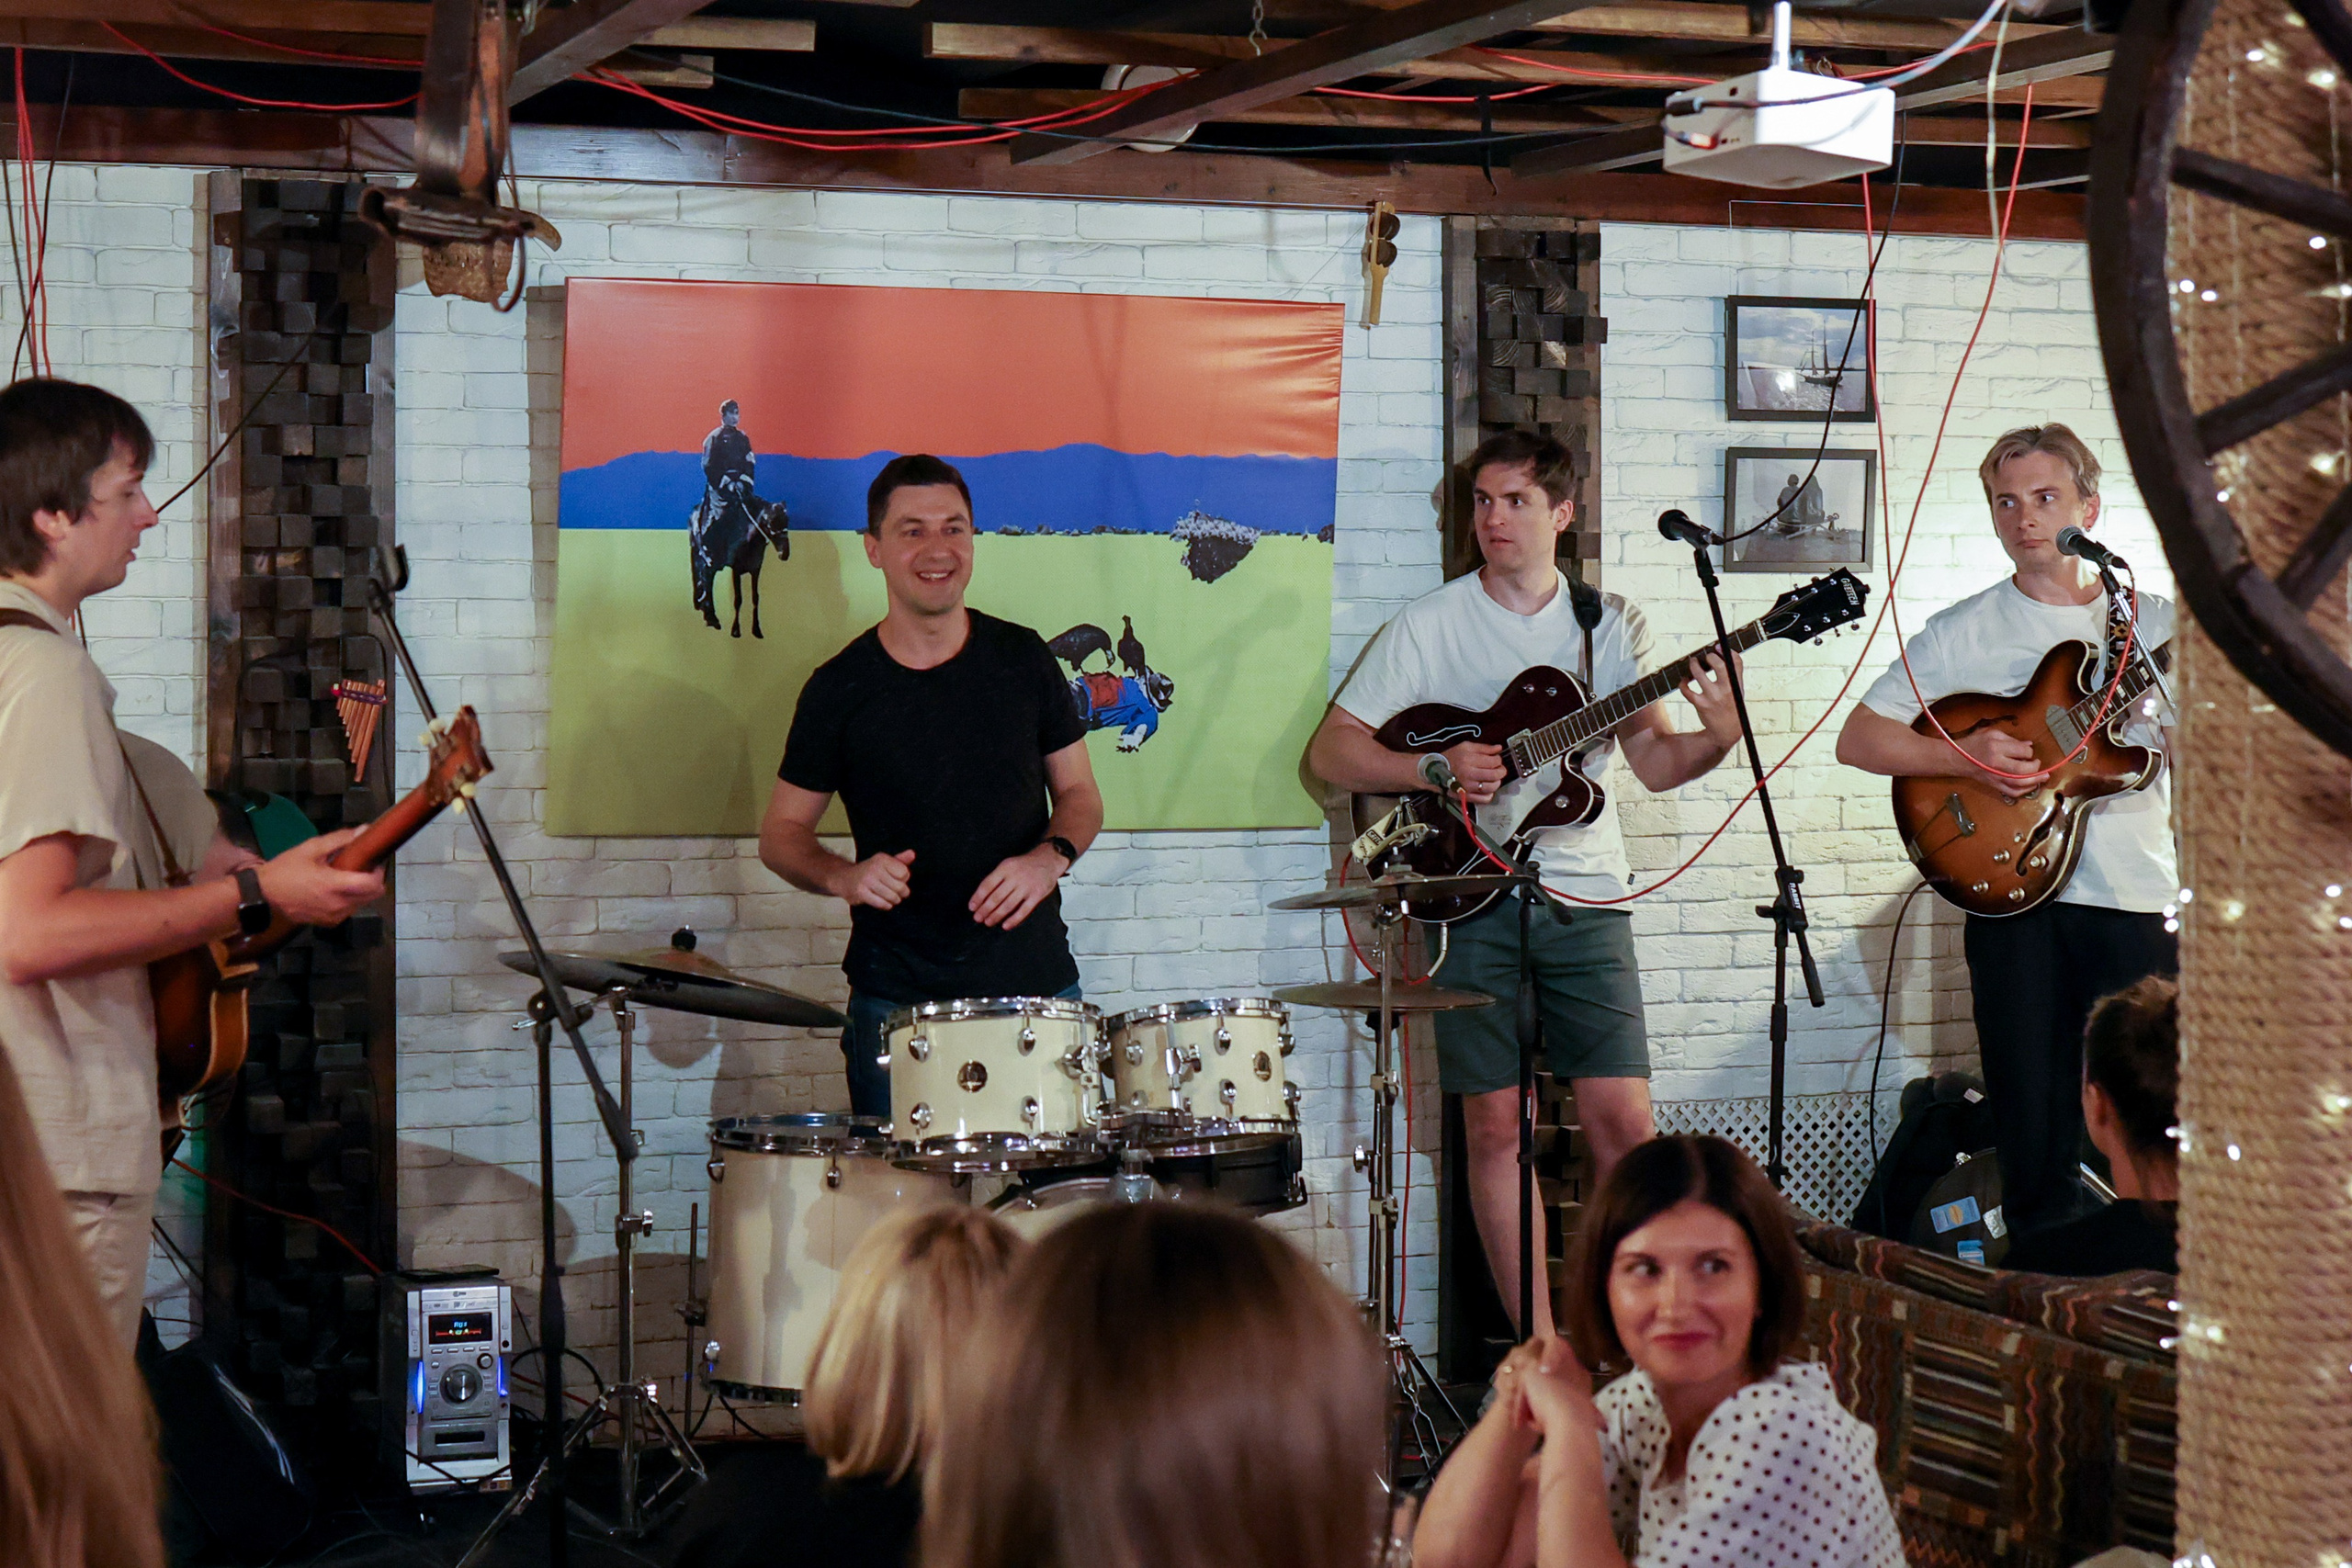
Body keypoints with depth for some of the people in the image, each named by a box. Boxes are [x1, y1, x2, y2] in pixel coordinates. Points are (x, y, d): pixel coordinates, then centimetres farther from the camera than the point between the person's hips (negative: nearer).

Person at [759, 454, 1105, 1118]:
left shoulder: (1023, 660, 4)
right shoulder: (840, 689, -1)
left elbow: (1079, 794, 13)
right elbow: (782, 835, 6)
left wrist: (1051, 857, -9)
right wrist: (845, 877, -14)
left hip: (1036, 983, 2)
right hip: (897, 997, -1)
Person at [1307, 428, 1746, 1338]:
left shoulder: (1609, 624, 10)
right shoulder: (1431, 624, 4)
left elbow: (1656, 761, 2)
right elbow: (1330, 751, 3)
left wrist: (1717, 739, -19)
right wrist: (1437, 767, -13)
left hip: (1584, 896, 1)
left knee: (1621, 1117, -5)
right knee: (1494, 1125, -2)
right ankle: (1541, 1347, 6)